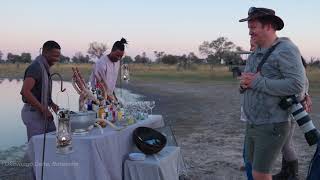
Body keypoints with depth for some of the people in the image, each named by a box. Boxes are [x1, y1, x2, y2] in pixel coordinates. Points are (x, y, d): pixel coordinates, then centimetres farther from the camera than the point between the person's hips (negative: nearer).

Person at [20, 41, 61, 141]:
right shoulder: (36, 67, -17)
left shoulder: (45, 67, 12)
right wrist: (43, 109, -22)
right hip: (34, 113, -9)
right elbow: (25, 91, -27)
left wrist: (52, 104, 6)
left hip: (42, 113, 9)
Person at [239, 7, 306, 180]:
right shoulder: (257, 54, 11)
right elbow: (249, 83, 17)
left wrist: (257, 82, -24)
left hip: (272, 127, -9)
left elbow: (296, 85, -26)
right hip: (253, 125, 9)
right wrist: (244, 82, -9)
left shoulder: (286, 49, -16)